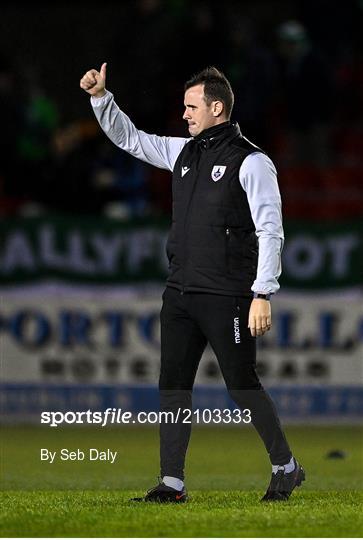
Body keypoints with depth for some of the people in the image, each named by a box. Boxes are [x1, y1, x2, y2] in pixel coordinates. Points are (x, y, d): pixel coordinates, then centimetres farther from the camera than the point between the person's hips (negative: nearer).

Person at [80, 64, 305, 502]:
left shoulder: (251, 162, -10)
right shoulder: (183, 152, 12)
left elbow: (270, 231, -13)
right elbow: (129, 138, 22)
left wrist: (263, 294, -19)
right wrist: (100, 98, 7)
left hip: (226, 297, -7)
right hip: (180, 293, 7)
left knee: (242, 384, -1)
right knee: (173, 384, 3)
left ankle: (285, 467, 15)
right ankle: (172, 482, 5)